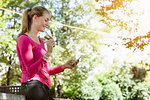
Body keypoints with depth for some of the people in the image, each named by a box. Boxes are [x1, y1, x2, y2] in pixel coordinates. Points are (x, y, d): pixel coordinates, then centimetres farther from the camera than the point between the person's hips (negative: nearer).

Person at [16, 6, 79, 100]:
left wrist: (64, 66, 10)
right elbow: (31, 71, -14)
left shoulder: (40, 41, 21)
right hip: (32, 85, -9)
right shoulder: (24, 39, -5)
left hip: (43, 87, 9)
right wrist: (48, 53, -22)